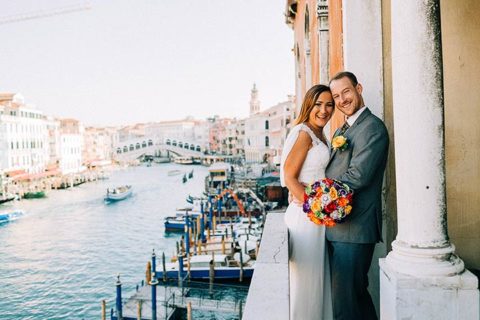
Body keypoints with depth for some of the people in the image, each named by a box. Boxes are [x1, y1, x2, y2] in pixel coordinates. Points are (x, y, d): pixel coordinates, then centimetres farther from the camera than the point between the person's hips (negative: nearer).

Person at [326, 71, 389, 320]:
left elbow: (357, 176, -20)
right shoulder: (340, 131, 18)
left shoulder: (373, 127, -11)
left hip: (355, 228, -9)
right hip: (337, 227, 9)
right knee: (356, 292, 20)